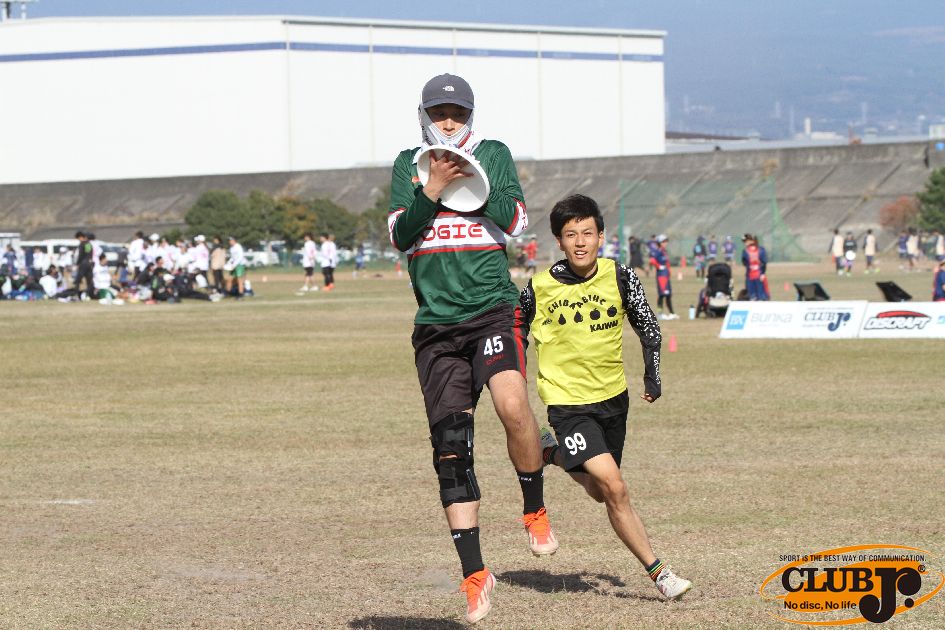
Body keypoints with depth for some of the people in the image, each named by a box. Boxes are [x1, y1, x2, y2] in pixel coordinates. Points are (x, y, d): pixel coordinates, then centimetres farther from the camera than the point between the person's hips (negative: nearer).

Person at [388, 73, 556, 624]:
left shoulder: (494, 155, 9)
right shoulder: (408, 164, 13)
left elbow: (515, 221, -3)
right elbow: (400, 235, 1)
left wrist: (467, 182, -10)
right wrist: (433, 190, -13)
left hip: (493, 307, -2)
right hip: (436, 323, 2)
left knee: (512, 405, -29)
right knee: (450, 447, -2)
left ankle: (535, 511, -4)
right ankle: (475, 573, 5)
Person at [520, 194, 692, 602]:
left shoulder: (620, 278, -6)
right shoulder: (539, 289, -11)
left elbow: (648, 328, 7)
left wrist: (652, 377, -4)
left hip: (613, 397, 4)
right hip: (568, 402, -4)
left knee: (600, 493, 17)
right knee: (614, 488, -19)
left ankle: (555, 453, 44)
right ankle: (658, 572, -12)